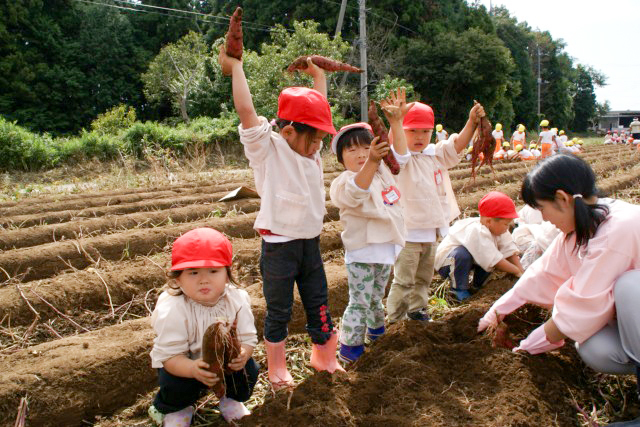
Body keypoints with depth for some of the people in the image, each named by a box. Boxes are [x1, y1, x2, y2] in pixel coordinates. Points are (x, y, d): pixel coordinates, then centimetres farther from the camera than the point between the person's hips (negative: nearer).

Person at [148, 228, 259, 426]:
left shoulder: (238, 299, -23)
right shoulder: (172, 310, -32)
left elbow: (248, 337, -17)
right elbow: (170, 355, -29)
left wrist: (243, 354, -42)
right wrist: (193, 369, -50)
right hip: (183, 363, -3)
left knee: (248, 370, -17)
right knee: (177, 385, -28)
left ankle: (231, 399, 20)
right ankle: (172, 409, 12)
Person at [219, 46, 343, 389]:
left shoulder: (309, 150, 7)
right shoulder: (268, 150, -13)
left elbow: (318, 112, 20)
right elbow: (246, 110, -25)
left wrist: (318, 75, 25)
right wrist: (235, 66, -17)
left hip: (310, 242, 6)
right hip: (279, 246, -6)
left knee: (319, 304, 17)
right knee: (278, 312, 10)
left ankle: (324, 357, 38)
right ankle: (276, 370, 28)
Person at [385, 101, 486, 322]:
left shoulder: (436, 154, 6)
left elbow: (457, 144, -2)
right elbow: (395, 147, -35)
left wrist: (472, 121, -18)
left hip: (431, 229, 7)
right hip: (408, 231, -7)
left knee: (424, 277, 22)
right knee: (404, 280, 0)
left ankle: (416, 308, 39)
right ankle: (394, 319, 13)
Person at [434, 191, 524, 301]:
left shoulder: (497, 229, -7)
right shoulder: (477, 231, -34)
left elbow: (510, 250, -8)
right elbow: (495, 261, -34)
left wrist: (521, 270, -19)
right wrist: (517, 271, -27)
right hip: (445, 261, -8)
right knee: (463, 254, -38)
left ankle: (478, 285, 8)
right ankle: (459, 289, -16)